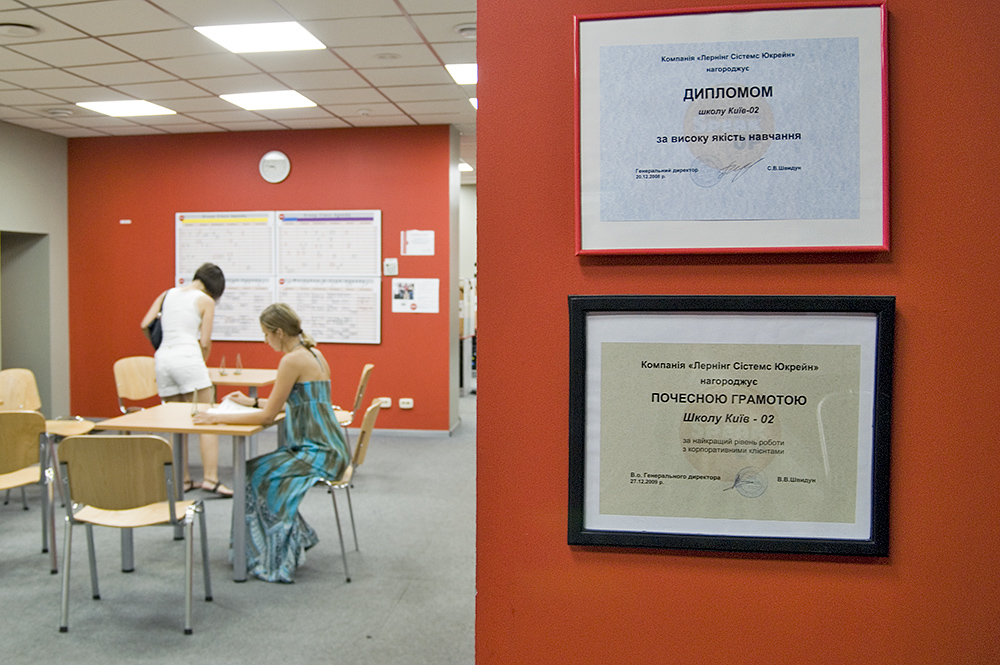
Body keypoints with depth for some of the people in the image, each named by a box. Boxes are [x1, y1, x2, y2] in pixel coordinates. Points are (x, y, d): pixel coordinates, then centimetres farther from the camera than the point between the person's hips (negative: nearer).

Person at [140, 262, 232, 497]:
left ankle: (183, 479, 15)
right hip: (188, 356, -6)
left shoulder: (167, 294, 18)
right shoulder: (206, 301, 3)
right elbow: (205, 343, -1)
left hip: (163, 357, 6)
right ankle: (210, 478, -12)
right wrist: (202, 364, 16)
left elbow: (145, 325, 10)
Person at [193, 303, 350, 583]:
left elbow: (268, 416, -14)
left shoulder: (293, 360, -16)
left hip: (320, 453, -9)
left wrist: (218, 417, -5)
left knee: (255, 477, 1)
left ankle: (276, 559, 13)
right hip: (323, 447, 9)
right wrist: (252, 402, 25)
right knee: (253, 470, 13)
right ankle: (294, 542, 22)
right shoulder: (312, 354, 12)